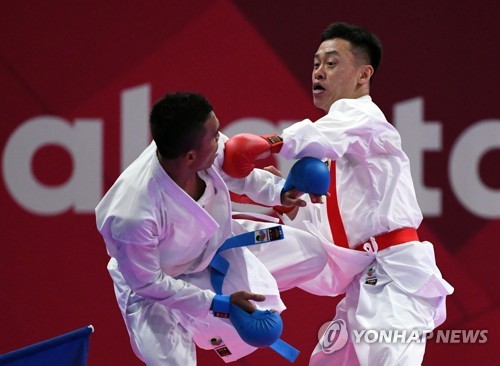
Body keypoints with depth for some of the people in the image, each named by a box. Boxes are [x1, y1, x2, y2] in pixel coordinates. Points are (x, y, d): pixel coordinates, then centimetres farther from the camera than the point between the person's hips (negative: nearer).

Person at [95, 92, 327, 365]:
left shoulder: (212, 149, -29)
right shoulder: (132, 218, -44)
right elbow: (147, 283, -28)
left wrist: (279, 191, -19)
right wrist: (216, 303, -27)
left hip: (216, 244, 6)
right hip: (158, 286, -6)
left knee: (311, 255, 8)